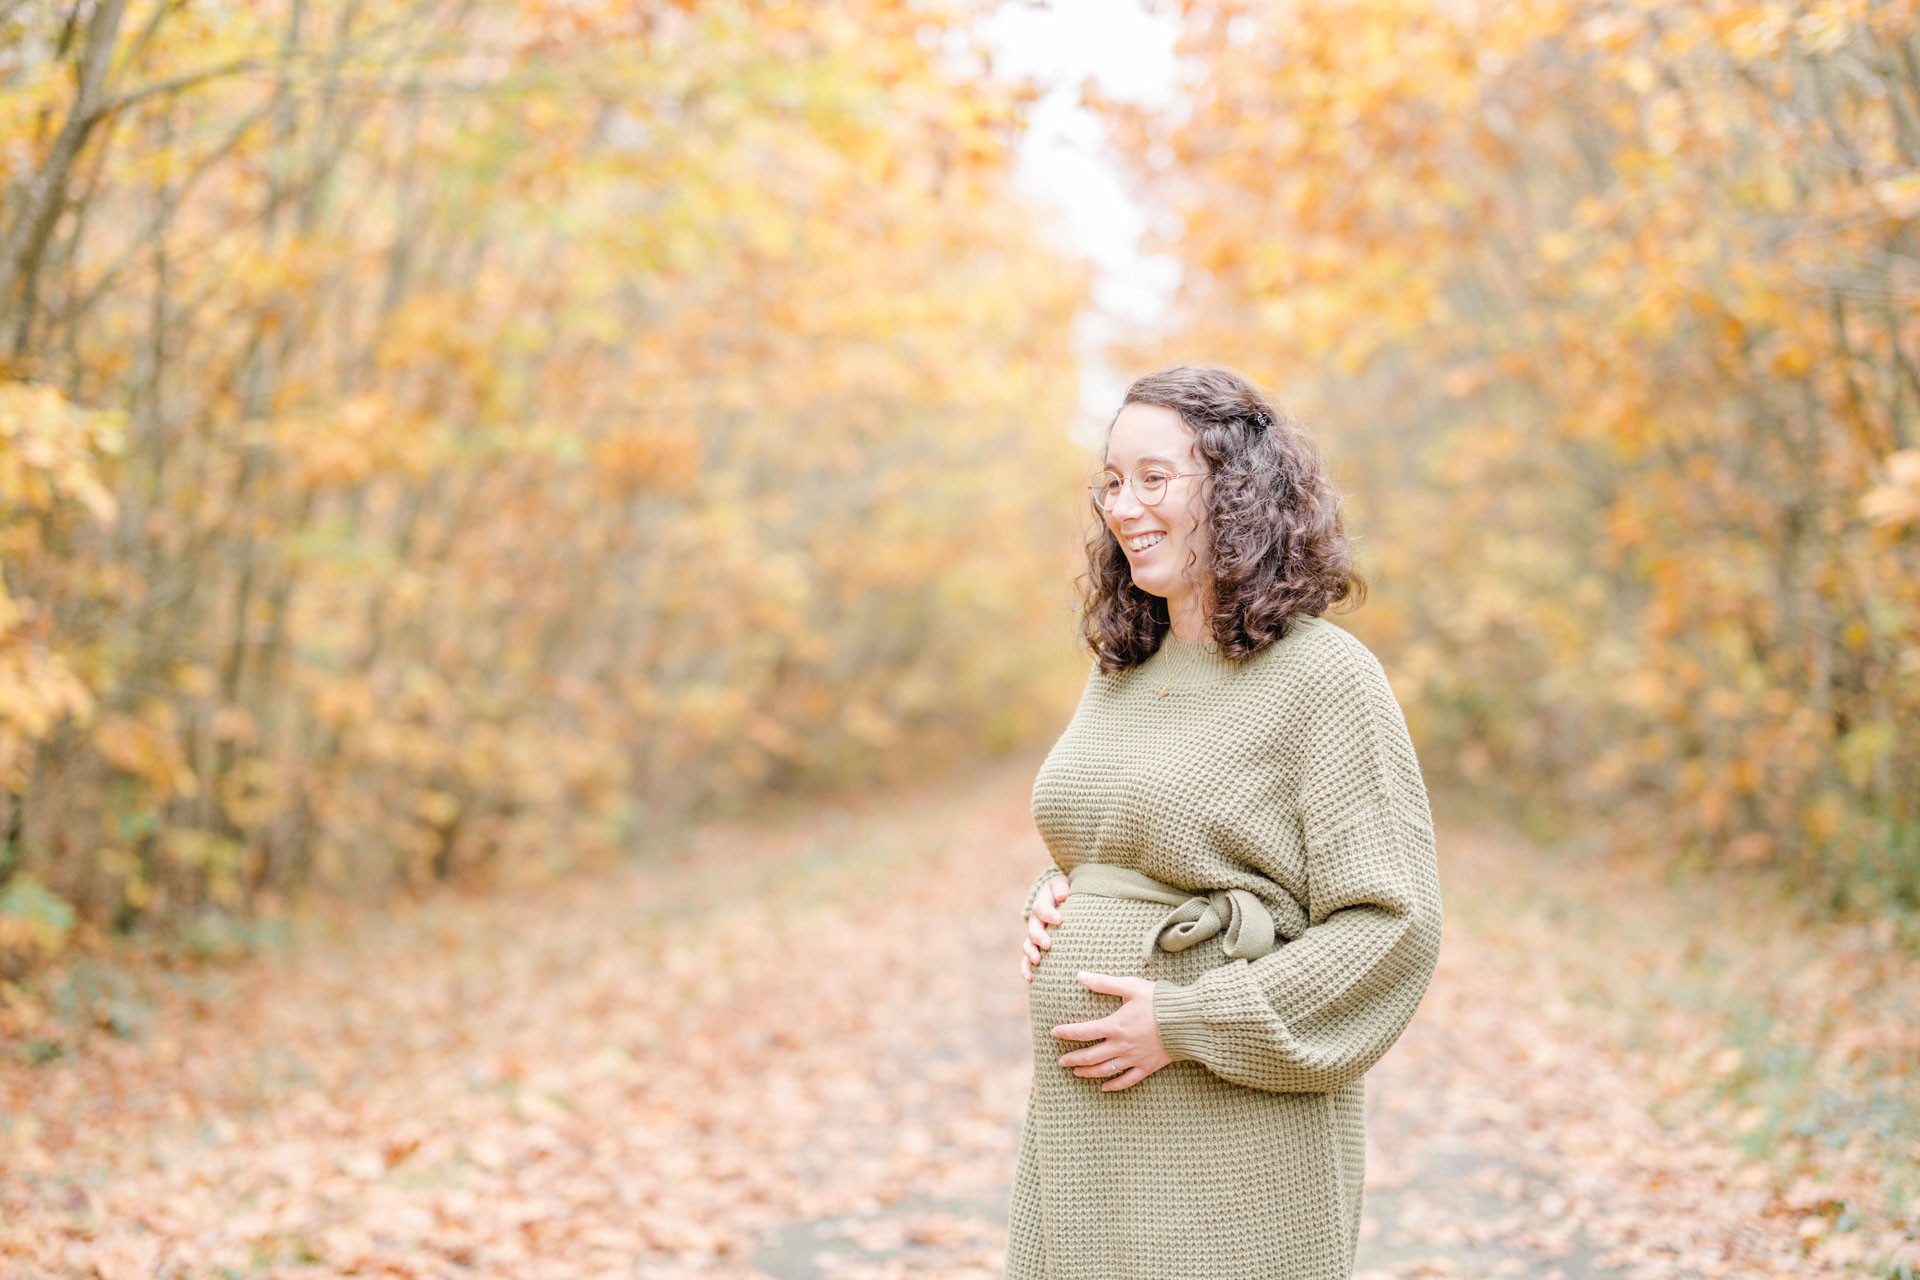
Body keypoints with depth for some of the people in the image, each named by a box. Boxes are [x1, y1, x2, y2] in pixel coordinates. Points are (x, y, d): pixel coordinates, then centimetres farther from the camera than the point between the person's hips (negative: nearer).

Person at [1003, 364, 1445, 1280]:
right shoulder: (1119, 673, 10)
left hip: (1236, 1139, -6)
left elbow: (1391, 926, -15)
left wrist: (1186, 1024, -18)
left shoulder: (1324, 677, -11)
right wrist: (1049, 906, 1)